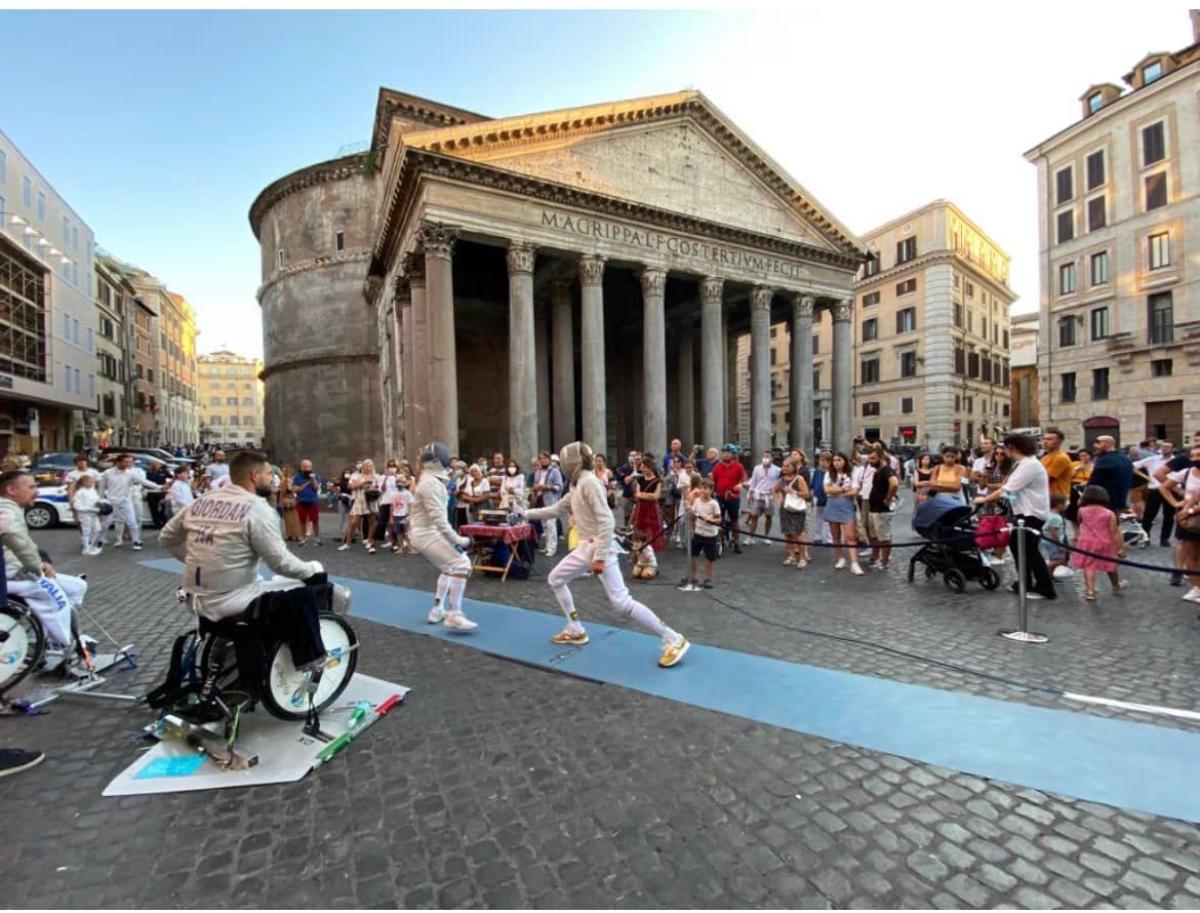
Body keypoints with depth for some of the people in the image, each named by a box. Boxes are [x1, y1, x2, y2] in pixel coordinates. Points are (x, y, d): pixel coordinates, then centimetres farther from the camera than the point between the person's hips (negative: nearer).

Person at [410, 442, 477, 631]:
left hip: (427, 532, 11)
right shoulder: (430, 483, -18)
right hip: (427, 534, -11)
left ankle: (438, 610, 28)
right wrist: (457, 539, -26)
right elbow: (438, 517, -25)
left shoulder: (430, 480, 14)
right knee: (461, 565, -17)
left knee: (448, 567, 23)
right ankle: (454, 616, -17)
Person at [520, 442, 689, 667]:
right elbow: (556, 510, 27)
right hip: (585, 547, 10)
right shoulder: (577, 486, 13)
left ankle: (673, 640, -7)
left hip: (600, 548, -10)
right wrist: (526, 513, 29)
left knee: (621, 602, -14)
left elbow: (606, 520, -24)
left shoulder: (589, 482, -17)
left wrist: (600, 557, -26)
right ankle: (575, 631, 29)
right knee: (555, 579, 20)